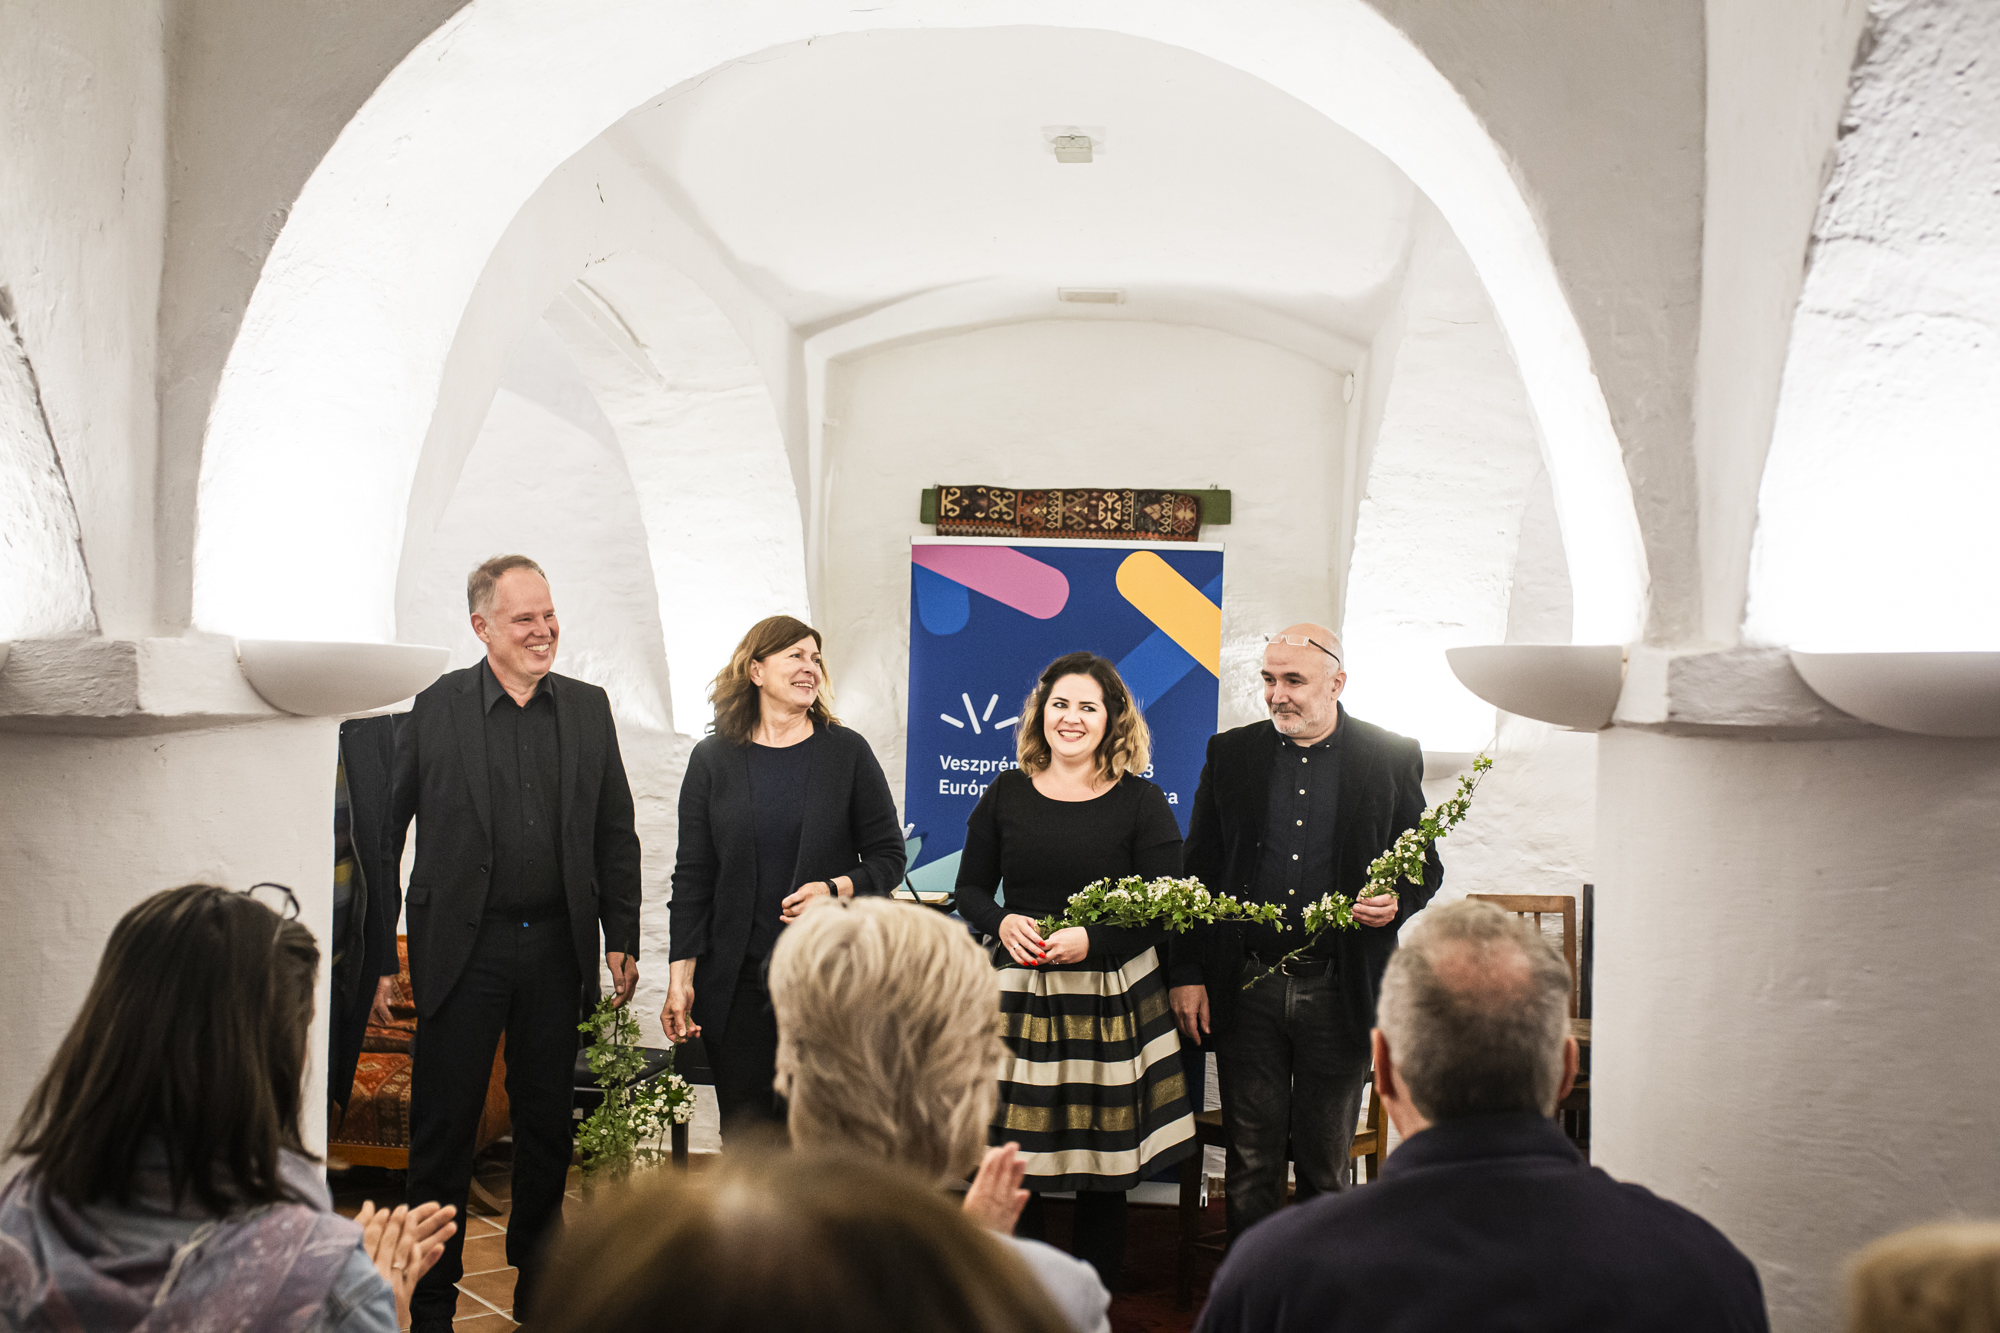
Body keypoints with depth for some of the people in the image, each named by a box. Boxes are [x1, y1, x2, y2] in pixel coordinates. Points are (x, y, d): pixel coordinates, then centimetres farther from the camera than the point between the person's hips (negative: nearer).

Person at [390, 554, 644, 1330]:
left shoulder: (588, 708, 6)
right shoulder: (434, 708, -4)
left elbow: (615, 835, 9)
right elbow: (383, 829, -3)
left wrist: (622, 939, 5)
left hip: (556, 946, 3)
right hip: (462, 949, -3)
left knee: (548, 1123, 14)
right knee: (443, 1127, 5)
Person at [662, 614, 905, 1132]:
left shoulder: (848, 752, 4)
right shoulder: (712, 759, 6)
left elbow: (888, 857, 5)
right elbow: (692, 876, 6)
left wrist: (835, 889, -14)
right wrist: (680, 974, -2)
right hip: (737, 983, 1)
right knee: (746, 1134, 6)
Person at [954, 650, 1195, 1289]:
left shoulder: (1142, 803, -1)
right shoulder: (1006, 794, 7)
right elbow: (970, 889, 13)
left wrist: (1091, 940, -18)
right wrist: (1003, 923, -9)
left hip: (1111, 999, -2)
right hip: (1018, 993, 2)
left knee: (1103, 1169, 5)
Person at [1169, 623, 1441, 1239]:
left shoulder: (1393, 758, 1)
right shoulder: (1231, 753, 5)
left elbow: (1425, 865, 8)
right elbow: (1197, 871, 8)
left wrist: (1398, 902, -15)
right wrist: (1188, 973, 2)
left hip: (1340, 991, -1)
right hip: (1246, 989, 1)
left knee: (1326, 1164, 10)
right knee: (1249, 1163, 7)